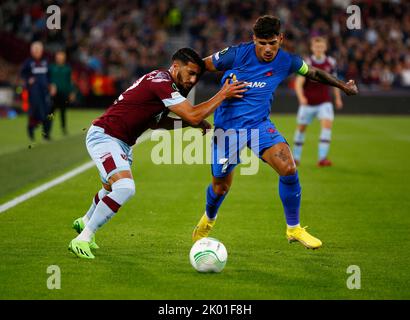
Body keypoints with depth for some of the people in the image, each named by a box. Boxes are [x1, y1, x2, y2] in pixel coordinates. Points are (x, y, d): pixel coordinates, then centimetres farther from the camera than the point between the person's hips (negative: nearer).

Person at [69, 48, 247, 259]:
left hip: (121, 143, 11)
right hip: (103, 137, -11)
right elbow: (193, 116, -27)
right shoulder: (162, 82, -22)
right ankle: (82, 240, -20)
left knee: (112, 188, 31)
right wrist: (222, 95, -19)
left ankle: (85, 222, 58)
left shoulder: (161, 82, 8)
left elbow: (153, 122, 18)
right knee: (125, 188, -28)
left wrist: (194, 123, 8)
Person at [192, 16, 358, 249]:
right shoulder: (238, 54, -16)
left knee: (289, 169, -21)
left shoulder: (287, 62, -7)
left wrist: (342, 85, 11)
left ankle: (294, 228, -2)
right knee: (221, 186, 6)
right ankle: (209, 219, 44)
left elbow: (313, 73, 14)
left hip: (260, 124, 2)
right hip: (227, 126, -2)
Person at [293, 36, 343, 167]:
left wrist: (338, 98, 18)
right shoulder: (307, 63, -12)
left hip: (324, 102, 1)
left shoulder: (330, 62, -1)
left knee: (327, 125, -19)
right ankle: (296, 157, 28)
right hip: (308, 102, -1)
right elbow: (298, 82, -21)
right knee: (301, 128, 8)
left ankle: (322, 158, -22)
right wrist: (301, 97, -38)